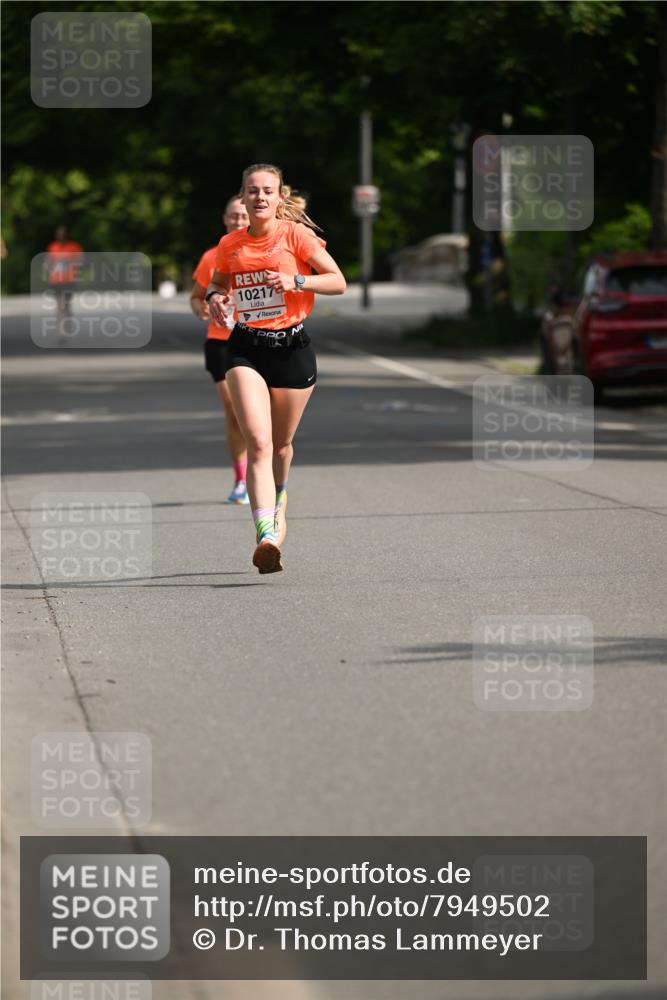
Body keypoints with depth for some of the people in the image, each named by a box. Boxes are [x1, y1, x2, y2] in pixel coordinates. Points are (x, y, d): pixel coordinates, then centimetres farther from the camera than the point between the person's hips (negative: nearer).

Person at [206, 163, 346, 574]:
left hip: (292, 347, -1)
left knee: (281, 444, 13)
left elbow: (338, 282, -3)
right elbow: (218, 280, 24)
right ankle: (266, 535, -30)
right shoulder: (230, 245, 5)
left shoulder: (295, 234, -3)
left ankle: (278, 503, 47)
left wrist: (295, 281, -18)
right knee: (258, 443, -18)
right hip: (246, 350, 1)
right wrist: (215, 296, 1)